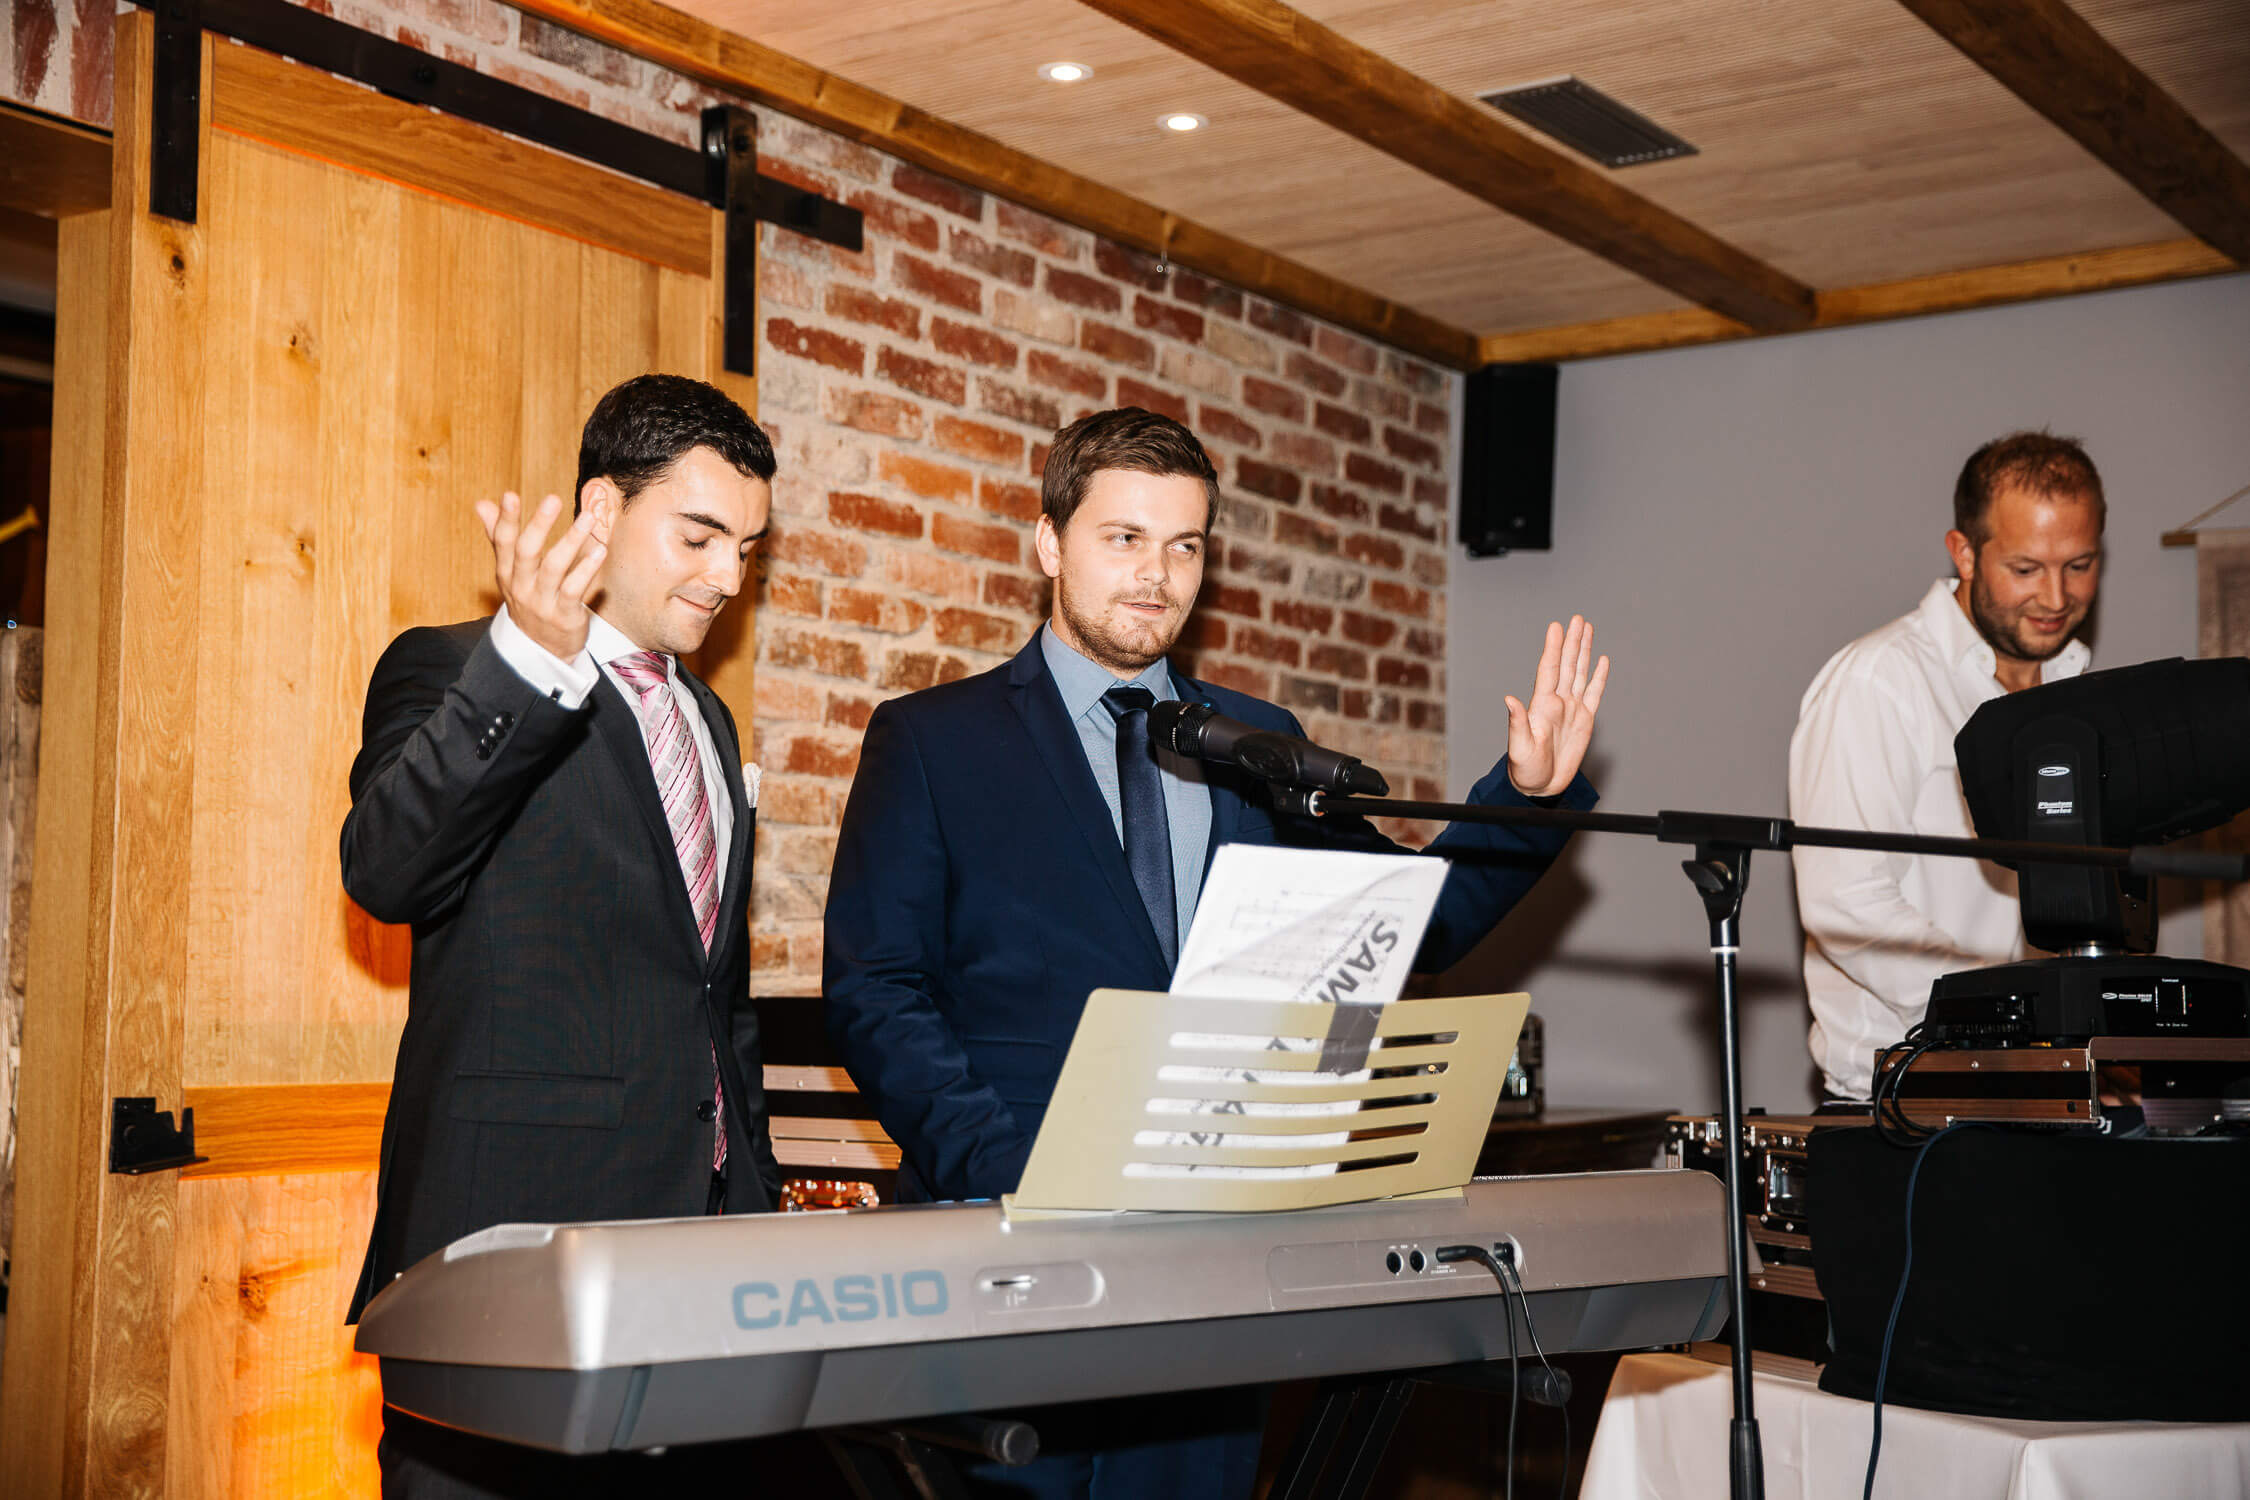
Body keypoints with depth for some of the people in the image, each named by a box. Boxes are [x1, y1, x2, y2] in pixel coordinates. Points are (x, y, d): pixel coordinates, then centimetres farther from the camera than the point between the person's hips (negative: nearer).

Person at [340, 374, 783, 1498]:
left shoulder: (706, 720, 21)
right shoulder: (452, 672, -1)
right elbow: (386, 872, -21)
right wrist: (533, 657, -32)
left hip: (700, 1227, 6)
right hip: (514, 1234, -6)